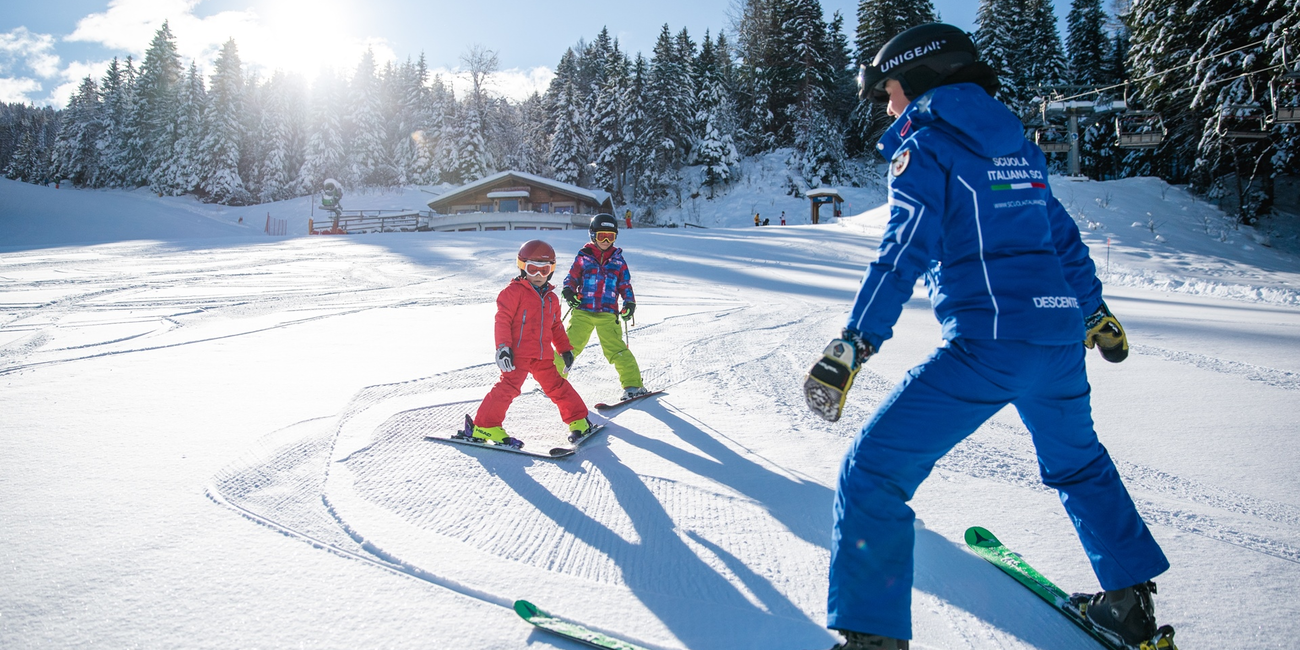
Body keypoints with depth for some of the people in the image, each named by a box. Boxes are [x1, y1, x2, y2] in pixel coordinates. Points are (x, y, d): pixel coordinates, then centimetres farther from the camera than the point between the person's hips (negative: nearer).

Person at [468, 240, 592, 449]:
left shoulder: (551, 298, 18)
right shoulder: (514, 291, -4)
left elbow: (556, 327, 27)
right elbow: (502, 320, -10)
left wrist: (565, 349, 21)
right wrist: (503, 346, -19)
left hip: (543, 355, 6)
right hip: (518, 353, -6)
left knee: (557, 386, 10)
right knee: (508, 386, -15)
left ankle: (578, 419, 23)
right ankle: (484, 426, -8)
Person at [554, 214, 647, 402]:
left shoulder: (618, 259, 11)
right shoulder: (583, 257, 7)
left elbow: (625, 284, 16)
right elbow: (572, 277, 12)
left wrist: (629, 303, 3)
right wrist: (569, 291, -8)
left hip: (608, 314, 0)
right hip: (582, 312, 0)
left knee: (616, 349, -9)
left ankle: (633, 385, -4)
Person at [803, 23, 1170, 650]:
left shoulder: (925, 144, -4)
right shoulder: (1015, 144, 18)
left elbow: (902, 253, -16)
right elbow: (1062, 235, 25)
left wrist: (853, 345, -20)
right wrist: (1094, 311, 36)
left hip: (986, 343, -8)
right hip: (1060, 336, 8)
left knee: (872, 471, -3)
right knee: (1077, 462, 32)